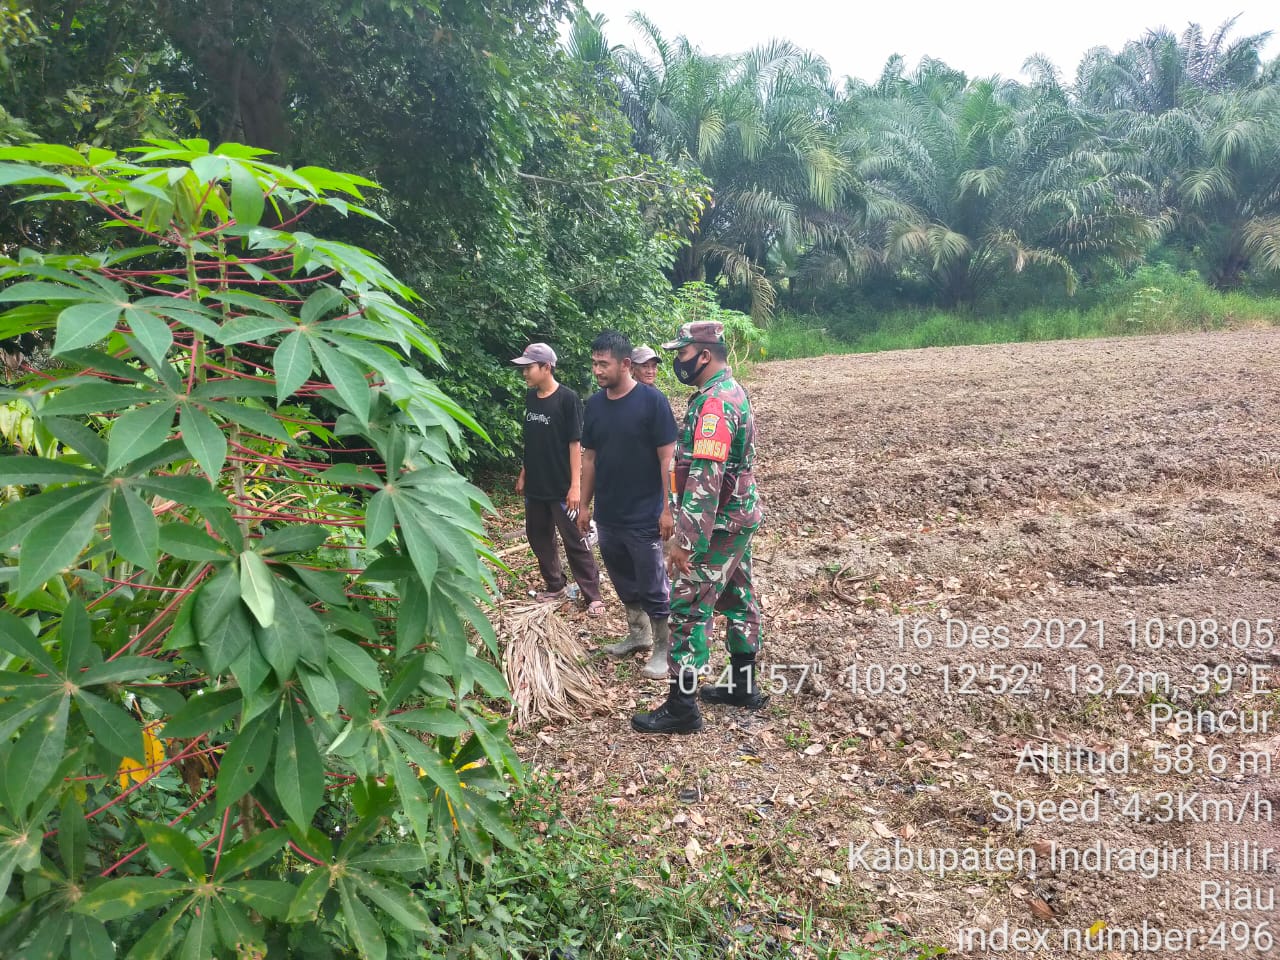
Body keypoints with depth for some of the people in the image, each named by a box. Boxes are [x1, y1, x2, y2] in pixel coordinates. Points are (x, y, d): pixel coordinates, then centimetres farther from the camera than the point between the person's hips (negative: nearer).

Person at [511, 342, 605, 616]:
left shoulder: (567, 398, -13)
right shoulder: (530, 397, 6)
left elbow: (575, 443, -14)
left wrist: (575, 485, -16)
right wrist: (523, 473, 15)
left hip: (561, 487, -7)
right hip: (535, 485, 7)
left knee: (575, 542, -1)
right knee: (538, 536, 14)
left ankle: (593, 596, 8)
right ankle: (554, 586, 29)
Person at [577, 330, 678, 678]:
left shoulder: (651, 400, -13)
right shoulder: (594, 403, 4)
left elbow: (667, 458, -13)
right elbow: (590, 458, 11)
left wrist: (667, 508, -15)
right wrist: (585, 505, 11)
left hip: (643, 516, -6)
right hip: (607, 515, 6)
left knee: (653, 586, 4)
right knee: (624, 581, 18)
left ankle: (664, 647, 18)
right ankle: (638, 634, 36)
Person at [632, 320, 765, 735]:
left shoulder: (714, 403, -23)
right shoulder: (731, 391, 11)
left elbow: (705, 479, -28)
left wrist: (685, 540, -27)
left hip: (718, 524, -10)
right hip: (740, 516, 10)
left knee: (687, 609, -4)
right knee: (738, 599, 17)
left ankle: (681, 708, 3)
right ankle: (743, 685, 30)